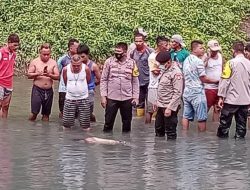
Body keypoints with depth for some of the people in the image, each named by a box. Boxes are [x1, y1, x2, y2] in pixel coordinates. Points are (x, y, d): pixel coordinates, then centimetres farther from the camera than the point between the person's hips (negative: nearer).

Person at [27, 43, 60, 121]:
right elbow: (29, 75, -1)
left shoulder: (53, 63, 4)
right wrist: (37, 74, -19)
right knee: (34, 111, -9)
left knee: (46, 113, 8)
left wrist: (50, 75, -20)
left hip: (49, 91, 2)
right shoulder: (35, 62, 0)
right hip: (37, 89, -2)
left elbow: (57, 76, 0)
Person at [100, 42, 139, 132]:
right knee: (108, 122, 2)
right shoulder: (109, 61, -2)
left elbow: (135, 81, 6)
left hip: (127, 98, 1)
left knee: (127, 122, 10)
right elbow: (103, 80, 0)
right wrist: (103, 96, -5)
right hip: (111, 98, -1)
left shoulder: (131, 63, 1)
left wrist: (135, 97, 1)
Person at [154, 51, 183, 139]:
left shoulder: (176, 73, -18)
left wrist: (169, 108, -24)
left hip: (169, 106, -10)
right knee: (158, 129, 18)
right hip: (161, 105, 10)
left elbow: (178, 93, -22)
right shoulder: (166, 70, 10)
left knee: (170, 132, -1)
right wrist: (157, 101, 16)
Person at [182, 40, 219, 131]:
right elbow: (204, 79, -12)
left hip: (187, 92, 8)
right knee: (201, 118, -1)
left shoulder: (186, 60, 10)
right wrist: (216, 81, 1)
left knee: (186, 116, 8)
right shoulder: (198, 61, -14)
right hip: (197, 93, -8)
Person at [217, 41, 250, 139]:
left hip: (231, 99, -4)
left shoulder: (231, 63, -10)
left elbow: (224, 81, -11)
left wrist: (221, 97, -6)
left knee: (225, 123, 6)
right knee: (241, 124, 10)